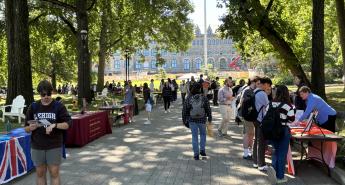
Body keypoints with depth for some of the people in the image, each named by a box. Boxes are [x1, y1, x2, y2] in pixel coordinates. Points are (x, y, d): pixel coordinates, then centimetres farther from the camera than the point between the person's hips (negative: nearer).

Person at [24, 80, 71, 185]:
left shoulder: (59, 106, -3)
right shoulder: (33, 107, 3)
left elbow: (68, 124, -8)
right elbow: (26, 128, 8)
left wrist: (55, 125, -23)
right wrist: (31, 128, -15)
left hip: (54, 146, -2)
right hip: (37, 147, 2)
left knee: (54, 173, 2)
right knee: (40, 173, 11)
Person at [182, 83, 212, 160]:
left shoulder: (189, 98, -7)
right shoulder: (204, 98, -9)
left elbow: (184, 110, -3)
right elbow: (208, 109, -3)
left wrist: (184, 119, 9)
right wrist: (209, 118, 9)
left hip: (192, 120, 0)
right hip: (202, 120, 0)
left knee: (194, 136, 8)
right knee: (203, 134, 22)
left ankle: (196, 154, 10)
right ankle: (202, 150, 18)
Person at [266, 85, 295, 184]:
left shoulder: (271, 104, -1)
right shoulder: (288, 105, -13)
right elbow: (291, 119, -10)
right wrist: (293, 109, 4)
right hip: (283, 131, -4)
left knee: (276, 150, 23)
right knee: (282, 153, 7)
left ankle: (273, 167, 0)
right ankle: (280, 177, 15)